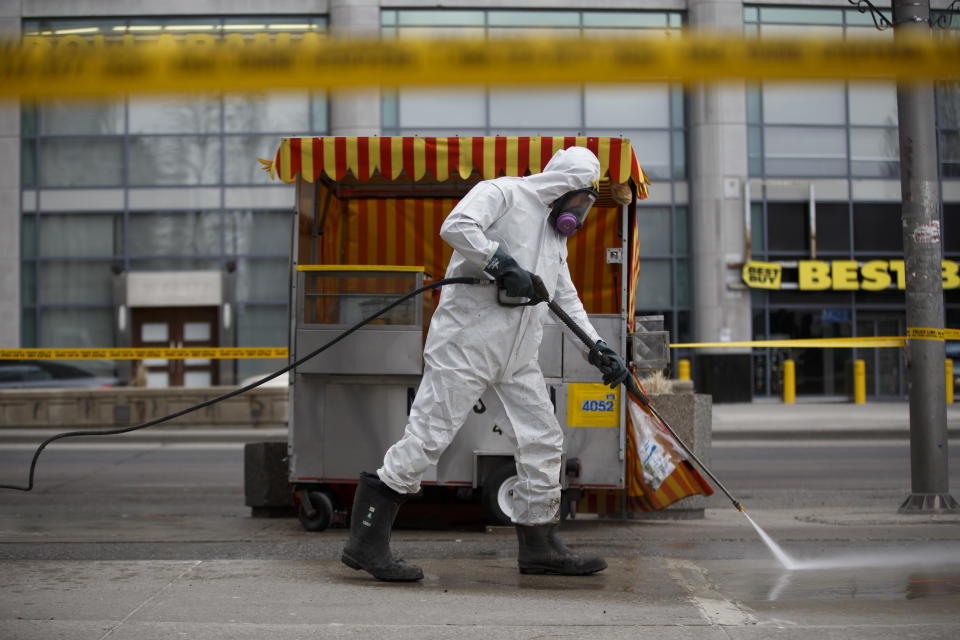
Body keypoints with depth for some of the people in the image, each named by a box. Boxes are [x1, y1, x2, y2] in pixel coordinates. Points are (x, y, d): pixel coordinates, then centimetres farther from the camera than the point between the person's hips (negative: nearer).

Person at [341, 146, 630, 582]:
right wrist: (503, 264, -22)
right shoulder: (502, 193, -4)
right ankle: (365, 542, -4)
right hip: (467, 340, -9)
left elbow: (566, 299, 27)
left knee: (543, 439, 8)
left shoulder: (554, 235, 22)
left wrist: (599, 350, 21)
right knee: (429, 436, -10)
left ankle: (539, 546, 20)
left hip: (518, 354, 9)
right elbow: (456, 226, -21)